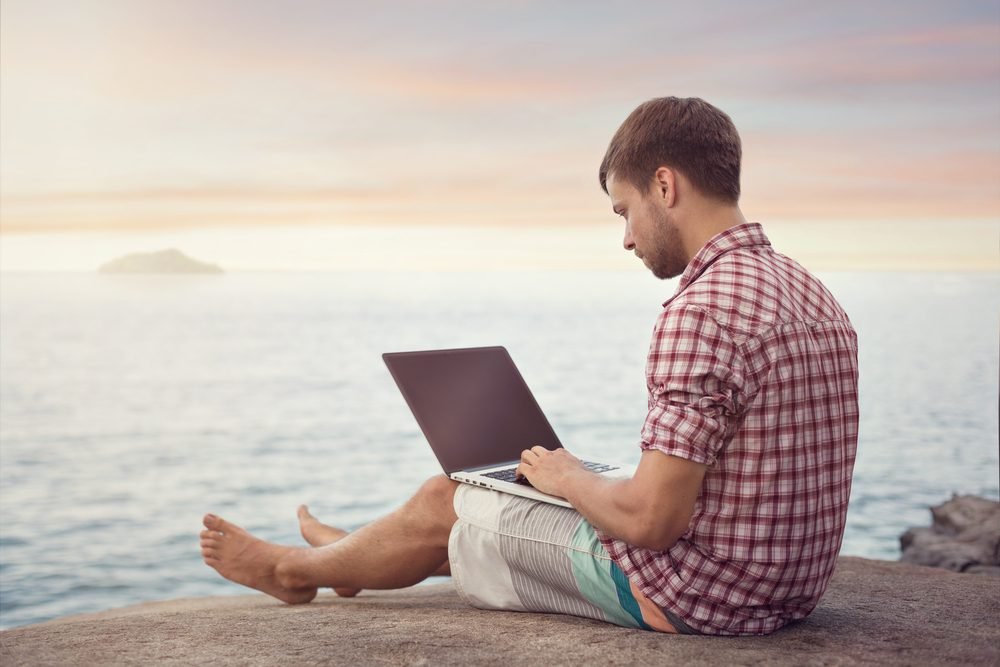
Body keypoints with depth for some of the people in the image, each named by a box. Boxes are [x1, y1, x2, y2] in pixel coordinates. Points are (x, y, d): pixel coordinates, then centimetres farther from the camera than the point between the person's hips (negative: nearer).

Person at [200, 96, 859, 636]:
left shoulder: (701, 312, -26)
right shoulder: (814, 294, 5)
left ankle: (293, 569, 39)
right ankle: (359, 554, 52)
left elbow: (650, 518, -28)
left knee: (442, 504, 10)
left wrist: (565, 476, -7)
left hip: (694, 594, -9)